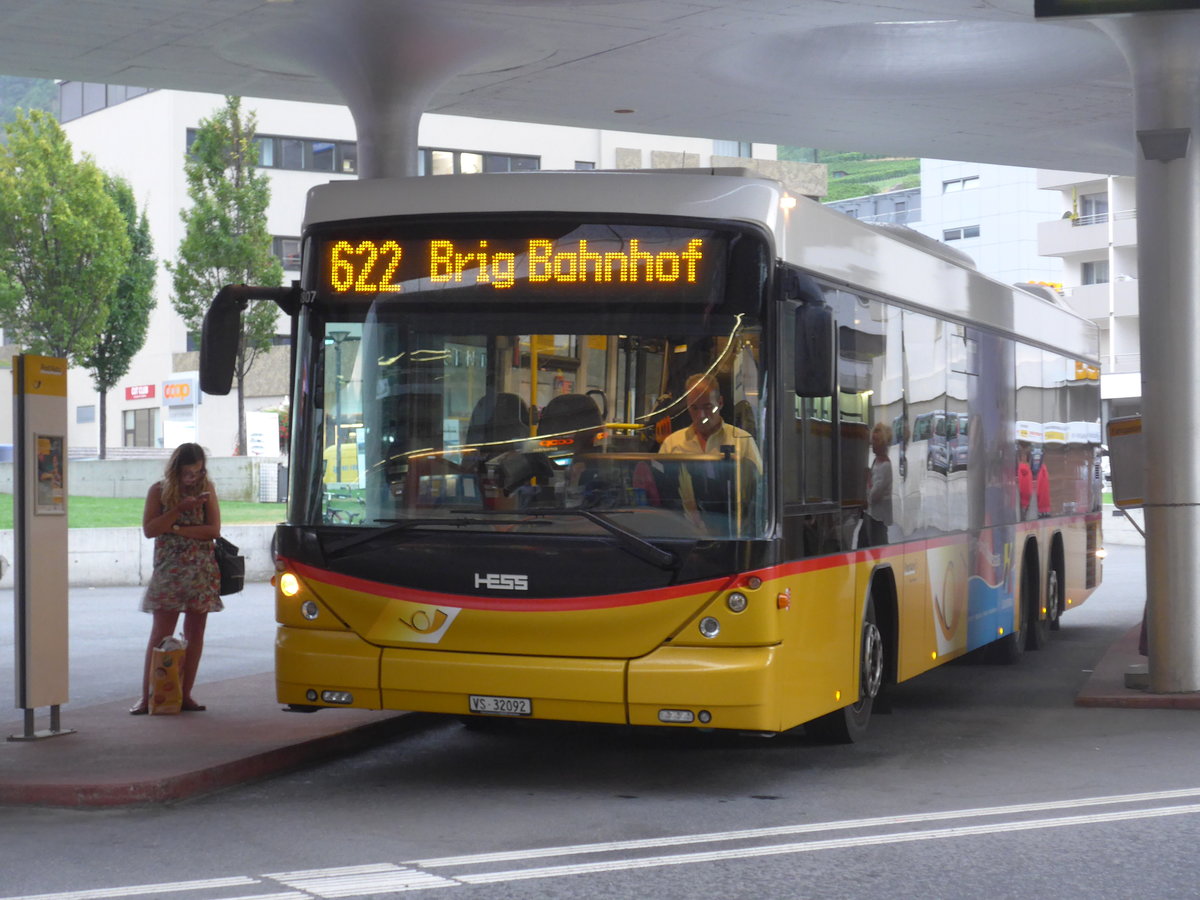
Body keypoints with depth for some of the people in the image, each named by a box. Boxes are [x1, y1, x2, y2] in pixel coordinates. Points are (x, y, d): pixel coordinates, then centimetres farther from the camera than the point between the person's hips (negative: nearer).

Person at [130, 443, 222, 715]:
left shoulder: (206, 490, 5)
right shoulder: (159, 491, 2)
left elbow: (214, 530, -4)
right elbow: (149, 529, -8)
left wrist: (175, 529, -10)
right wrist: (179, 509, -17)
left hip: (202, 570, 2)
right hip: (168, 570, -2)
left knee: (195, 632, 2)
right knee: (161, 634, -5)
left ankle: (185, 695, 8)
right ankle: (147, 697, -5)